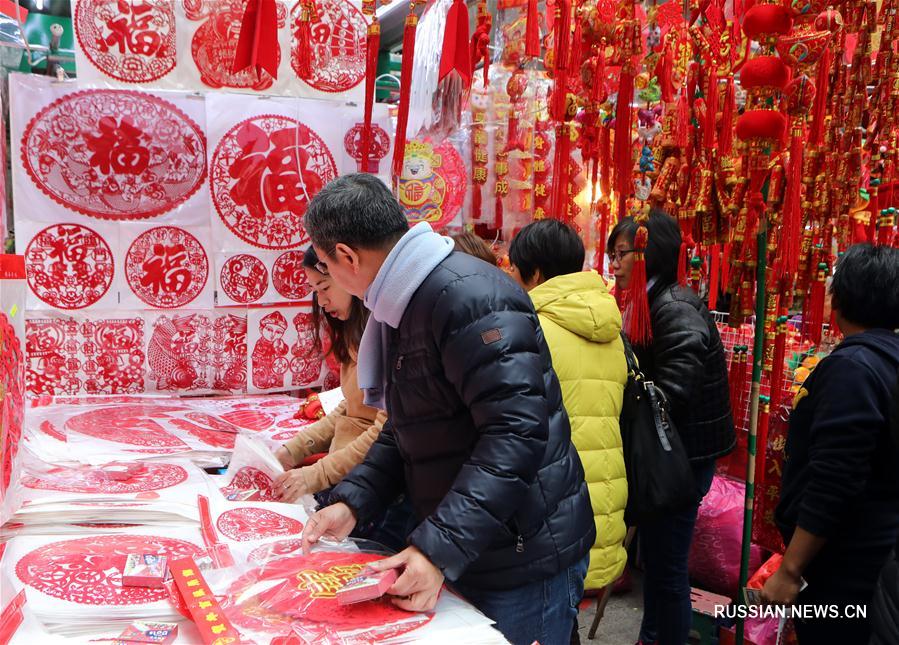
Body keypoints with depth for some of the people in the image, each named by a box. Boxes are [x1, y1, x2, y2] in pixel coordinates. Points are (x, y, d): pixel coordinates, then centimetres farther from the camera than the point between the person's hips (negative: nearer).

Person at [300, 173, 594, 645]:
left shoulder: (467, 296, -23)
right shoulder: (405, 305, 10)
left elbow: (517, 431, -30)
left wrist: (440, 550, -30)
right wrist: (352, 503, 3)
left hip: (524, 564, -9)